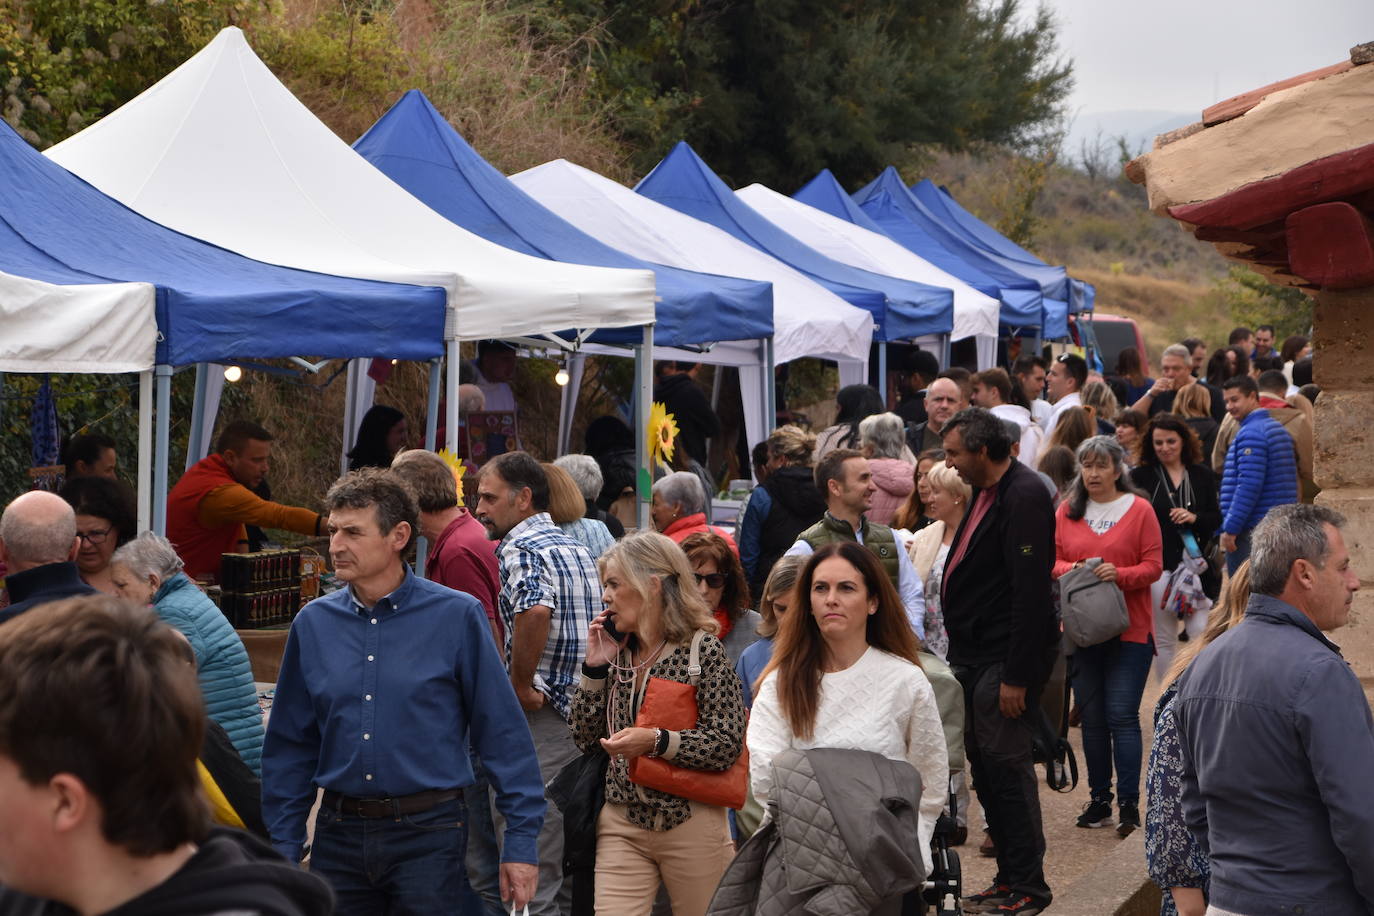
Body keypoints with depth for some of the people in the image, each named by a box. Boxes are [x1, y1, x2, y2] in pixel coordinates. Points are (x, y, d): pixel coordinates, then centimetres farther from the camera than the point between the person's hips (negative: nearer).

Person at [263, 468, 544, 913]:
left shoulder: (456, 616, -6)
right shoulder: (313, 623, 4)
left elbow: (504, 735, -6)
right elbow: (291, 747, 9)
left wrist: (520, 842, -8)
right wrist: (282, 851, 6)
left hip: (430, 832, -3)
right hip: (339, 838, 3)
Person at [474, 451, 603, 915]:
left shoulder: (518, 549, -11)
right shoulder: (575, 546, 17)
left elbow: (535, 611, -31)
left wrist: (520, 685, -20)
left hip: (545, 715, -9)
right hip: (587, 711, 9)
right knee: (574, 854, 16)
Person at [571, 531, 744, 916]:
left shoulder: (703, 650, -8)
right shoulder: (617, 653, 8)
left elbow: (728, 744, -13)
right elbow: (585, 738, 8)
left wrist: (656, 741, -24)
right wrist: (594, 667, -1)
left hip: (689, 823, -4)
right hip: (621, 826, 4)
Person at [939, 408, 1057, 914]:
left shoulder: (1023, 496, -17)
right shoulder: (988, 491, 14)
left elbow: (1030, 591, -22)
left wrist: (1016, 676, -23)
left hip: (1003, 658, -10)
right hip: (976, 654, 10)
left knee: (1006, 764, -5)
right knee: (985, 763, 13)